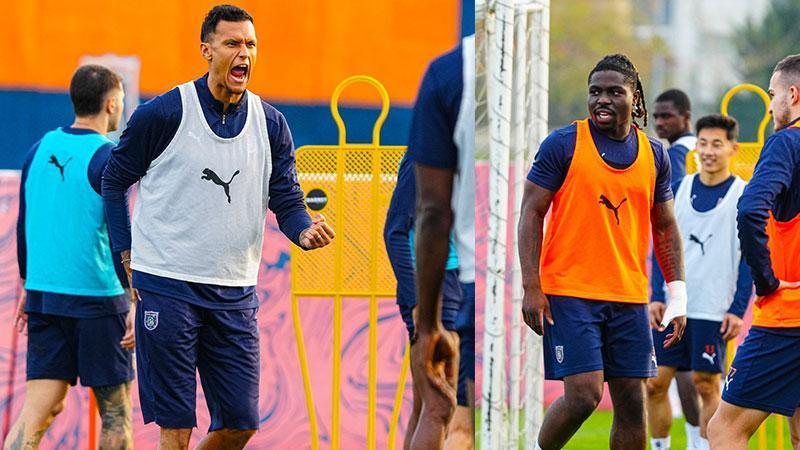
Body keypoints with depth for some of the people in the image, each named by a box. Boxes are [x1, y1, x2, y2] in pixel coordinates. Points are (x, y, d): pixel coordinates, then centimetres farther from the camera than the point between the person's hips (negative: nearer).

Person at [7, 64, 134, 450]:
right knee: (115, 413, 6)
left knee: (39, 409, 2)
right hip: (98, 299, -6)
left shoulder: (41, 149, 9)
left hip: (43, 295, 6)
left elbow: (23, 227, 16)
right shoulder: (106, 158, -10)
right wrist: (135, 302, -11)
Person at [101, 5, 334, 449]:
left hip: (235, 292, 4)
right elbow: (114, 180, 5)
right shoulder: (162, 114, -5)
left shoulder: (270, 124, 7)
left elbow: (286, 201, 7)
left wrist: (305, 231, -16)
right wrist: (127, 253, 0)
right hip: (166, 286, -4)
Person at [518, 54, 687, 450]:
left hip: (629, 297, 4)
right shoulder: (563, 144, -4)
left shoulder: (654, 154, 9)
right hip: (570, 293, -4)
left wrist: (678, 297, 8)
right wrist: (531, 287, -10)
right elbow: (531, 213, -3)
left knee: (632, 404, 3)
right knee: (583, 394, -14)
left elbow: (665, 228, 16)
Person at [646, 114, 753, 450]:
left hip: (713, 311, -4)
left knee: (706, 385, -1)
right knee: (655, 382, 2)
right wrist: (657, 297, 6)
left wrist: (738, 310, -9)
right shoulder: (679, 189, 9)